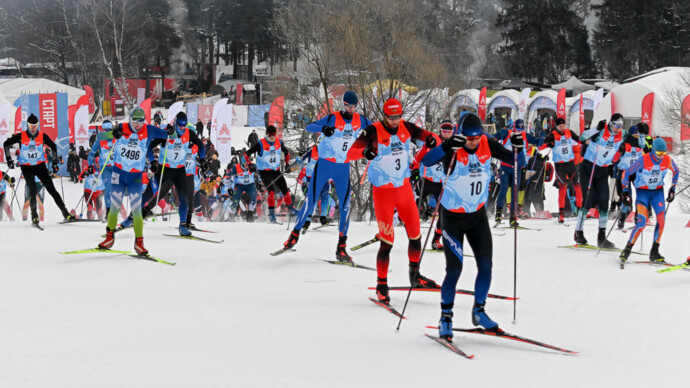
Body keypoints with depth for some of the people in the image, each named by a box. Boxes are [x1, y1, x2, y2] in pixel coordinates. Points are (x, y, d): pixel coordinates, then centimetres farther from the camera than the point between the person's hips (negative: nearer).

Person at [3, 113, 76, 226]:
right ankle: (34, 215, -4)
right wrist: (9, 160, 0)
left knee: (51, 189, -2)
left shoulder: (42, 136, -6)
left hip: (40, 166, 1)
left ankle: (65, 213, 1)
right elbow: (6, 144, 3)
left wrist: (55, 162, 8)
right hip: (26, 167, -1)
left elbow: (53, 147, 9)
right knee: (32, 190, -17)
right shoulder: (20, 136, -9)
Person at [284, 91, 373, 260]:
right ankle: (295, 233, 17)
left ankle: (341, 248, 1)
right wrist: (323, 128, -42)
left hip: (343, 168, 4)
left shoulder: (359, 120, 2)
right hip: (324, 165, -4)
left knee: (345, 205, -4)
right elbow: (309, 127, -22)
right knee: (311, 202, -3)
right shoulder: (333, 118, -12)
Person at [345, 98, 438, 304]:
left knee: (415, 236, 11)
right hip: (383, 191, -5)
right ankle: (381, 285, 6)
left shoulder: (406, 128, -2)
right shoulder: (374, 131, -16)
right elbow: (351, 153, -24)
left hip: (404, 188, 5)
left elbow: (425, 137, 3)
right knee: (387, 241, -7)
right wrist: (364, 151, -47)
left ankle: (415, 275, 33)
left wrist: (431, 140, -23)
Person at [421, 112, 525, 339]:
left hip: (478, 215, 4)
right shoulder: (452, 149, -20)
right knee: (454, 268, -8)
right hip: (453, 217, -4)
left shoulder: (487, 144, -8)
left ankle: (479, 311, 22)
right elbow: (427, 161, -37)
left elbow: (517, 163, -3)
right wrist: (447, 147, -52)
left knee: (486, 265, 1)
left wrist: (518, 148, -24)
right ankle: (446, 317, 8)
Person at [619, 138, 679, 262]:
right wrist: (625, 190, -13)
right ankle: (627, 250, -4)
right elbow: (626, 173, -11)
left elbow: (676, 172, 13)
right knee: (642, 221, -18)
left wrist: (672, 189, 11)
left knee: (661, 219, -15)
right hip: (642, 191, -4)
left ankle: (654, 252, -6)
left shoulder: (667, 160, -9)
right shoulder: (644, 160, -21)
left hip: (658, 192, 4)